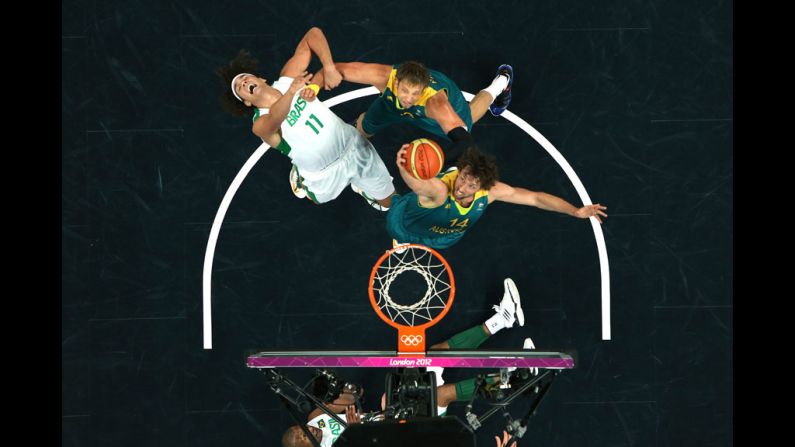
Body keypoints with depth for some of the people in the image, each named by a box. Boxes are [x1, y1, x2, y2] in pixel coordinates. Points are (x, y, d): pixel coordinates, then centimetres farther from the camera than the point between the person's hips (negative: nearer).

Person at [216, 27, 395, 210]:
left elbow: (313, 34, -12)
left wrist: (329, 68, -26)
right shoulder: (260, 124, -25)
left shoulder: (286, 80, -13)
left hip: (354, 148, 3)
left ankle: (360, 185, 50)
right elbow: (274, 119, -52)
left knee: (389, 202, 21)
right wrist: (292, 91, -69)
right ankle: (300, 178, 52)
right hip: (325, 176, -2)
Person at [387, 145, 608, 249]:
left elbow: (535, 198, -23)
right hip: (405, 228, -5)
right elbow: (418, 183, -79)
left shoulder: (490, 191, -34)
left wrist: (576, 211, -28)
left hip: (439, 238, 5)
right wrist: (404, 170, -103)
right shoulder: (439, 188, -52)